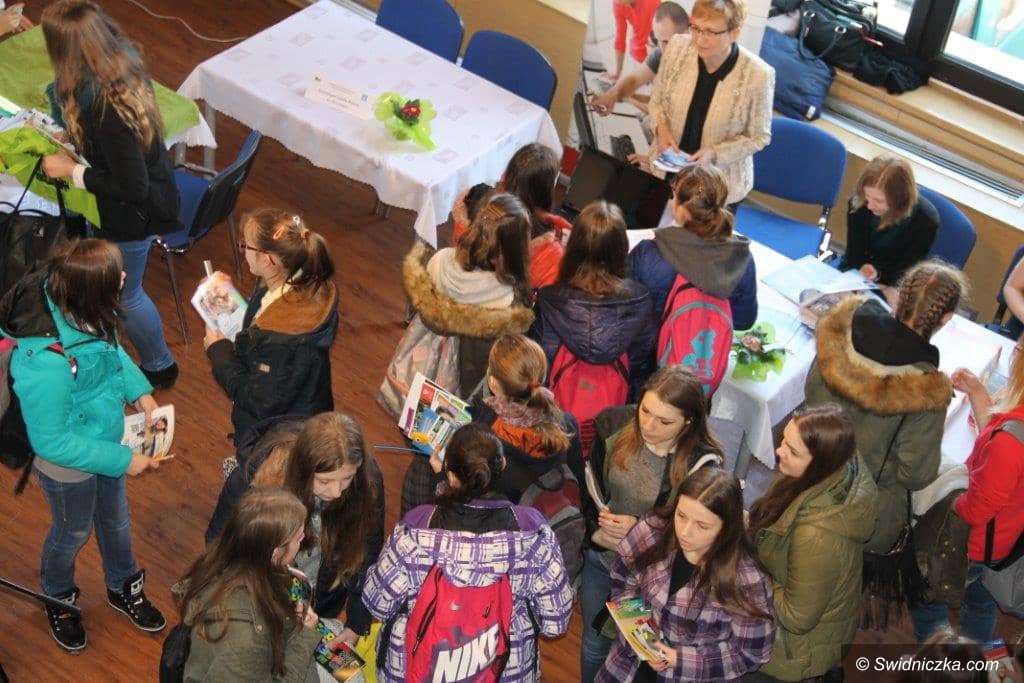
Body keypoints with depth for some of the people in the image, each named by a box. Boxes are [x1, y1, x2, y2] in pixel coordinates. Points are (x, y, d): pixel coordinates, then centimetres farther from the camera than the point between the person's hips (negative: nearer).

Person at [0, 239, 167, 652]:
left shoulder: (62, 294, -23)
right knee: (73, 534, 24)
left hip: (104, 439, 7)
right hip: (68, 464, -6)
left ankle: (124, 588, 60)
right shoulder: (45, 362, -45)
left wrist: (139, 390, -8)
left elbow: (109, 344, 2)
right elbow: (51, 442, -30)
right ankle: (59, 602, 57)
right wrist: (123, 460, -24)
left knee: (116, 520, 30)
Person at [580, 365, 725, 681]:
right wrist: (595, 531, -16)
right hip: (600, 559, 3)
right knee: (594, 643, 24)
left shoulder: (702, 462, -24)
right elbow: (589, 488, -2)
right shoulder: (615, 427, -15)